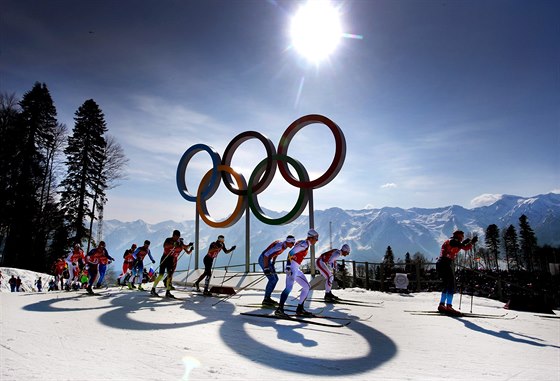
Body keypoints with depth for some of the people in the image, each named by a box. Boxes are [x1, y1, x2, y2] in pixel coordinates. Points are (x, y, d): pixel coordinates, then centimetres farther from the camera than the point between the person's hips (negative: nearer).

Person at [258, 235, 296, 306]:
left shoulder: (284, 245, 2)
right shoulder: (279, 246, -27)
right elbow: (266, 255, -30)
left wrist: (273, 263, 18)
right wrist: (266, 268, -29)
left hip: (268, 260, 9)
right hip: (263, 260, -9)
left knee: (275, 279, 9)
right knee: (272, 279, -11)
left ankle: (267, 298, 15)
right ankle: (266, 300, -2)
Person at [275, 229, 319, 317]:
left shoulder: (306, 245, 19)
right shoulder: (304, 243, -10)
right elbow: (291, 253, -19)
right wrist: (288, 266, -25)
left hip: (296, 269, 10)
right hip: (292, 268, -10)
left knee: (307, 287, 12)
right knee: (289, 287, -23)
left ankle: (300, 309, 14)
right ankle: (279, 309, -28)